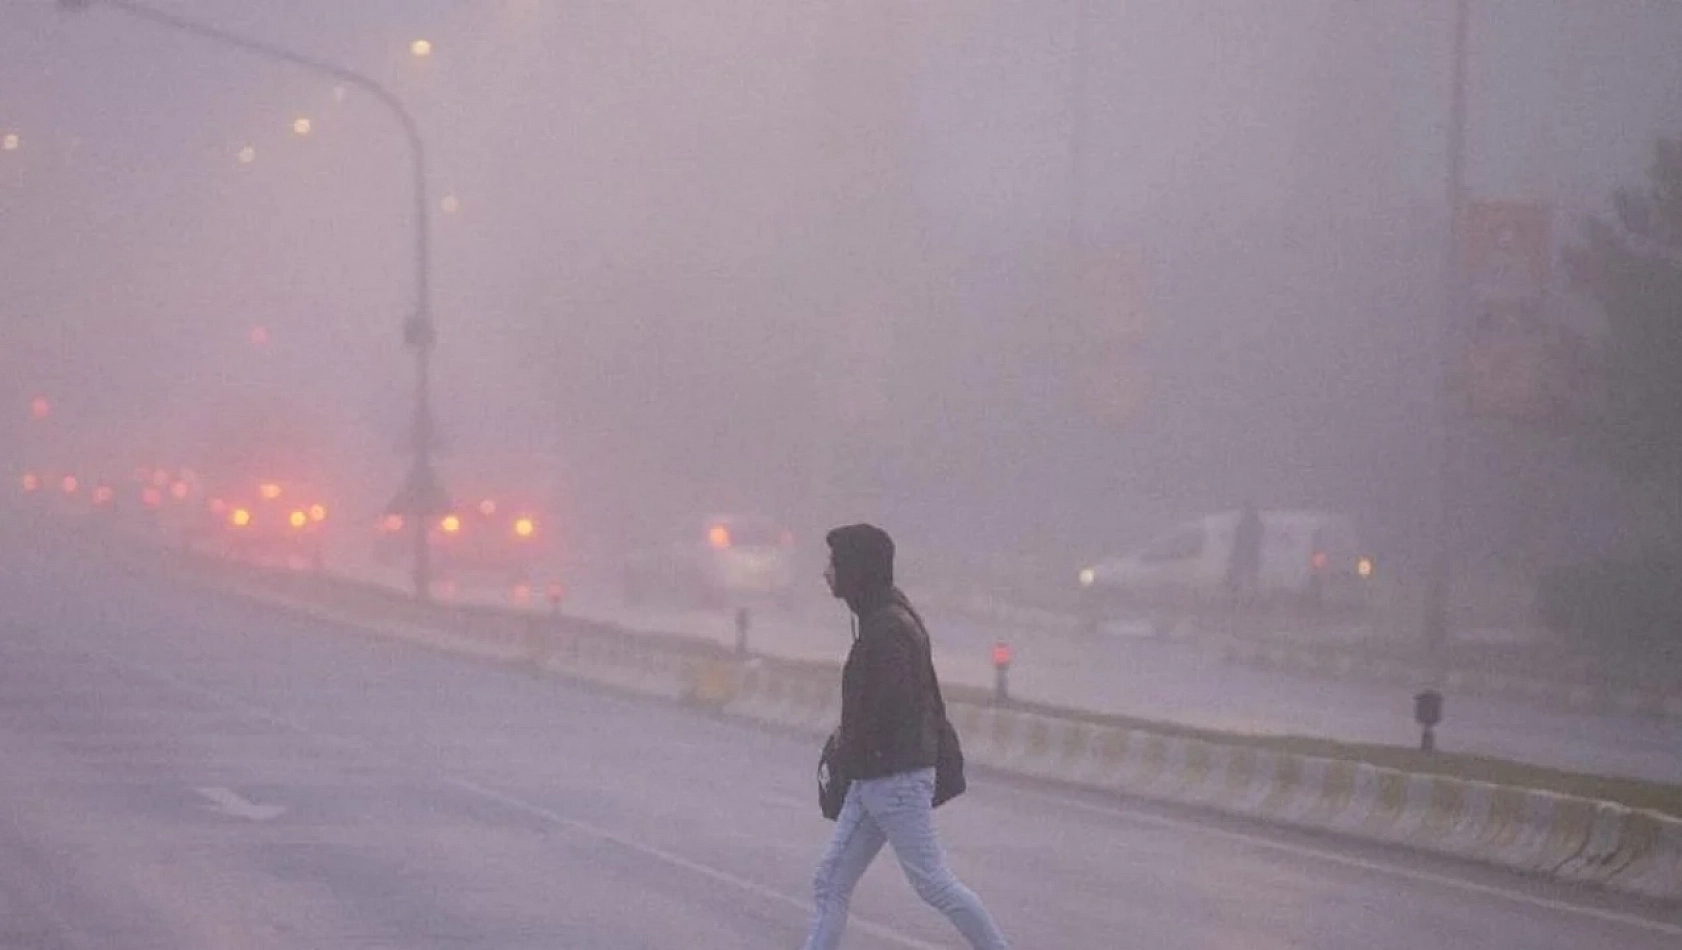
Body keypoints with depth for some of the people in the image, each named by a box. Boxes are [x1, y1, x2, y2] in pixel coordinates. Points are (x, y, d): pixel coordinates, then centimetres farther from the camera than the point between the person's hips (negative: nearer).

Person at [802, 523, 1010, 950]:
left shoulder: (886, 628, -19)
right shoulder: (892, 618, 13)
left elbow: (891, 704, -26)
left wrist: (849, 742, -9)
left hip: (895, 778, -10)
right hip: (870, 779, 10)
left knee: (934, 883, -2)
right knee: (830, 884, 8)